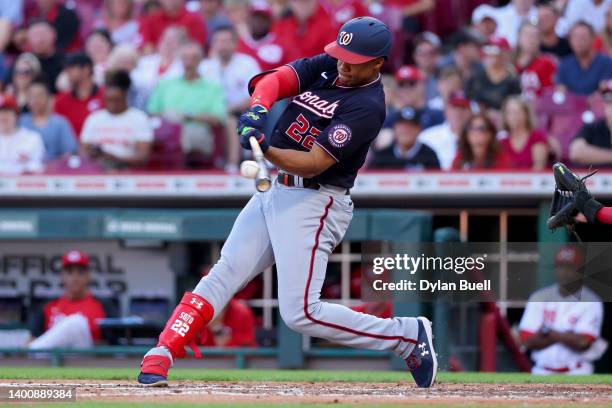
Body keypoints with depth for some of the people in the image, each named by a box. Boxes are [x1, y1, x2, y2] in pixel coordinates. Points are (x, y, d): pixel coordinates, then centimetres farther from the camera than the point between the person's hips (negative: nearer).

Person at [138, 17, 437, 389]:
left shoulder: (368, 106, -17)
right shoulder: (326, 67, 6)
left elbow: (314, 163, -22)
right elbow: (273, 80, -7)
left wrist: (265, 148, -36)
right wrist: (259, 108, -28)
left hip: (313, 204, -8)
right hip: (272, 191, 8)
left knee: (301, 313, -12)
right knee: (224, 274, -1)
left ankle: (408, 335, 0)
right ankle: (160, 356, -2)